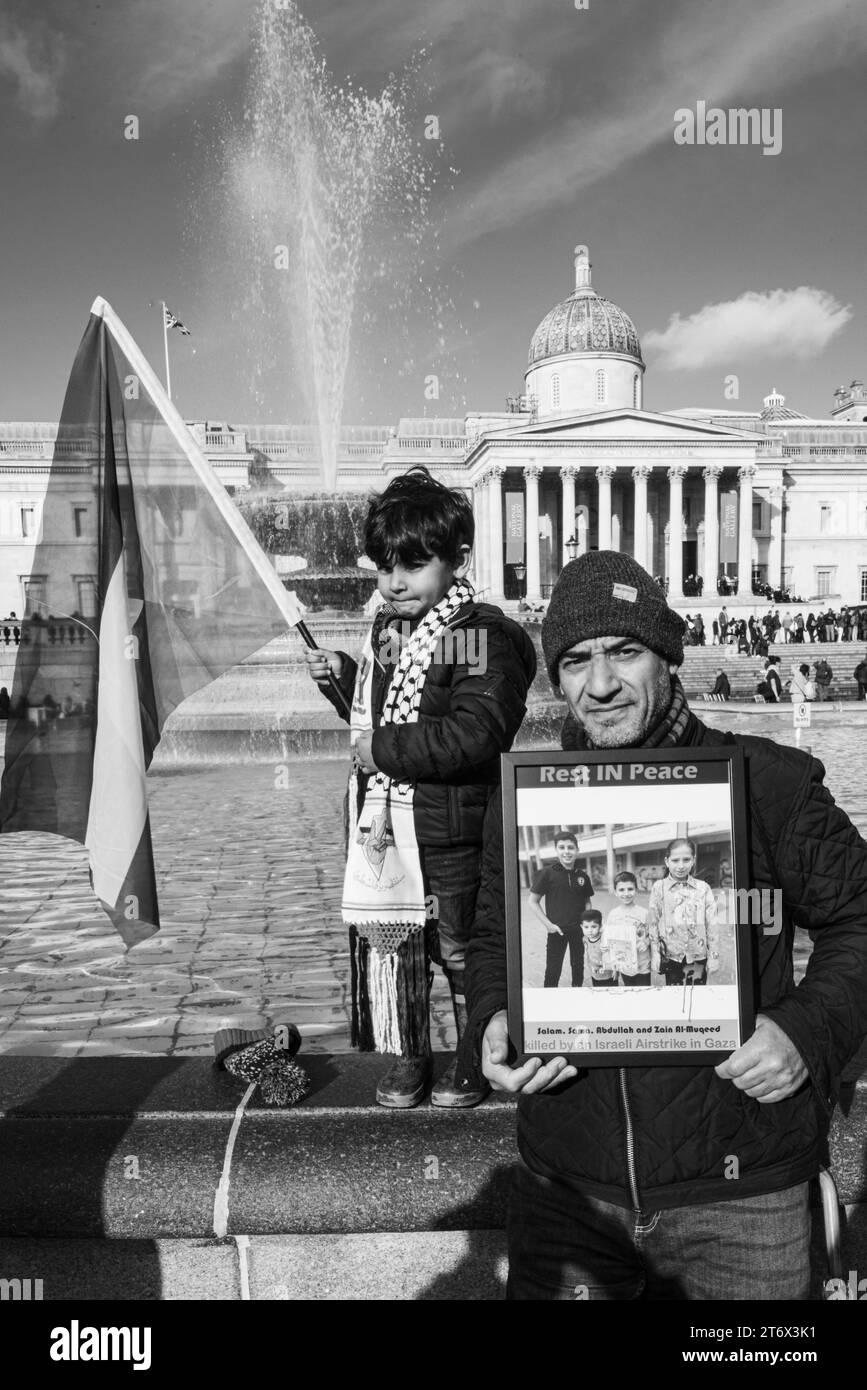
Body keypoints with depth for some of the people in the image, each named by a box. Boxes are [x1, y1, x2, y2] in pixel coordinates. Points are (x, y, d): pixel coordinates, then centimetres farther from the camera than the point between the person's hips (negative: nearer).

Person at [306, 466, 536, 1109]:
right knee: (385, 941, 14)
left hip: (452, 835, -7)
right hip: (382, 821, 7)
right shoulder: (387, 628, 11)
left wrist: (384, 748, -23)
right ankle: (407, 1055, 32)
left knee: (462, 948, 10)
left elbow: (473, 735, -28)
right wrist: (342, 677, 8)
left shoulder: (485, 635, -16)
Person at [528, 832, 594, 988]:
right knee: (553, 970, 1)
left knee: (578, 966, 16)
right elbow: (533, 902, -5)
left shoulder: (582, 876, 1)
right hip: (557, 930, -3)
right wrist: (548, 924, -13)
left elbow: (587, 902, 13)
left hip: (578, 930, 3)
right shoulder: (548, 873, -9)